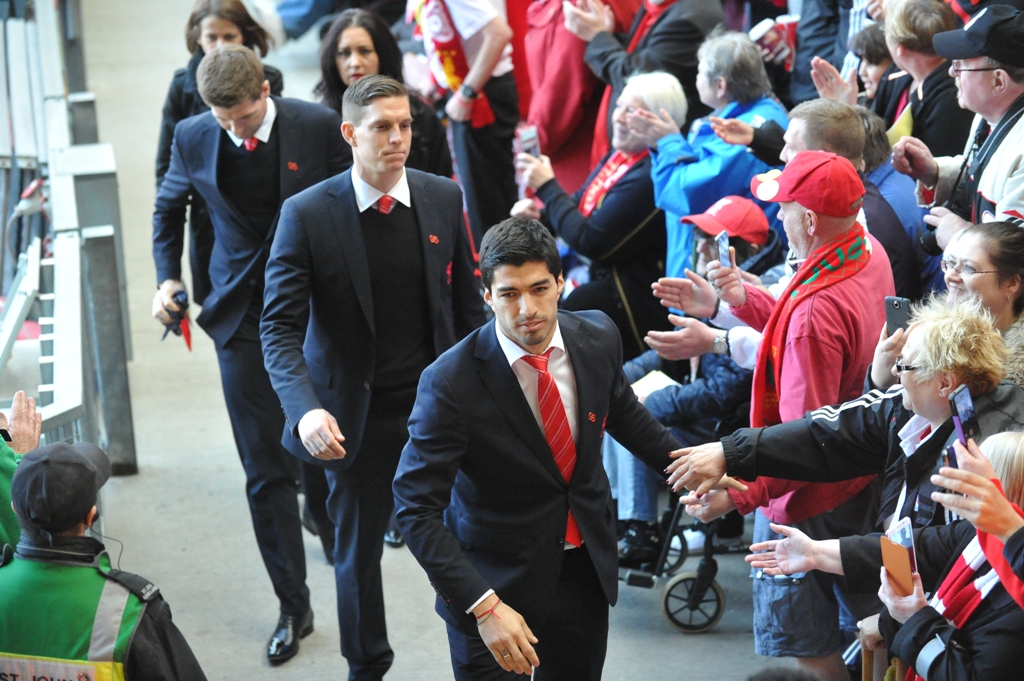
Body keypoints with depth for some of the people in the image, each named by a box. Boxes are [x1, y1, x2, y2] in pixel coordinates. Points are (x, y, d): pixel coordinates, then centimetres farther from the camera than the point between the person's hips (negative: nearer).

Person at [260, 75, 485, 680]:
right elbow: (280, 328, -15)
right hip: (356, 415, -1)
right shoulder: (307, 214, -12)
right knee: (358, 548, 13)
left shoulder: (444, 199, -3)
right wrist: (305, 409, -30)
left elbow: (469, 304, 7)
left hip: (437, 403, 2)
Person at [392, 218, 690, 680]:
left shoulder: (598, 338, -8)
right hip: (496, 578, -4)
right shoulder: (451, 382, -23)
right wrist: (483, 607, -31)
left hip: (585, 566, 5)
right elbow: (416, 509, -23)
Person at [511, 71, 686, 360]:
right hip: (595, 271, 10)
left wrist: (547, 187, -14)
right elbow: (579, 204, 15)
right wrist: (538, 213, -6)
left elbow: (591, 241, -22)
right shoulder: (620, 156, 6)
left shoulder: (651, 178, -25)